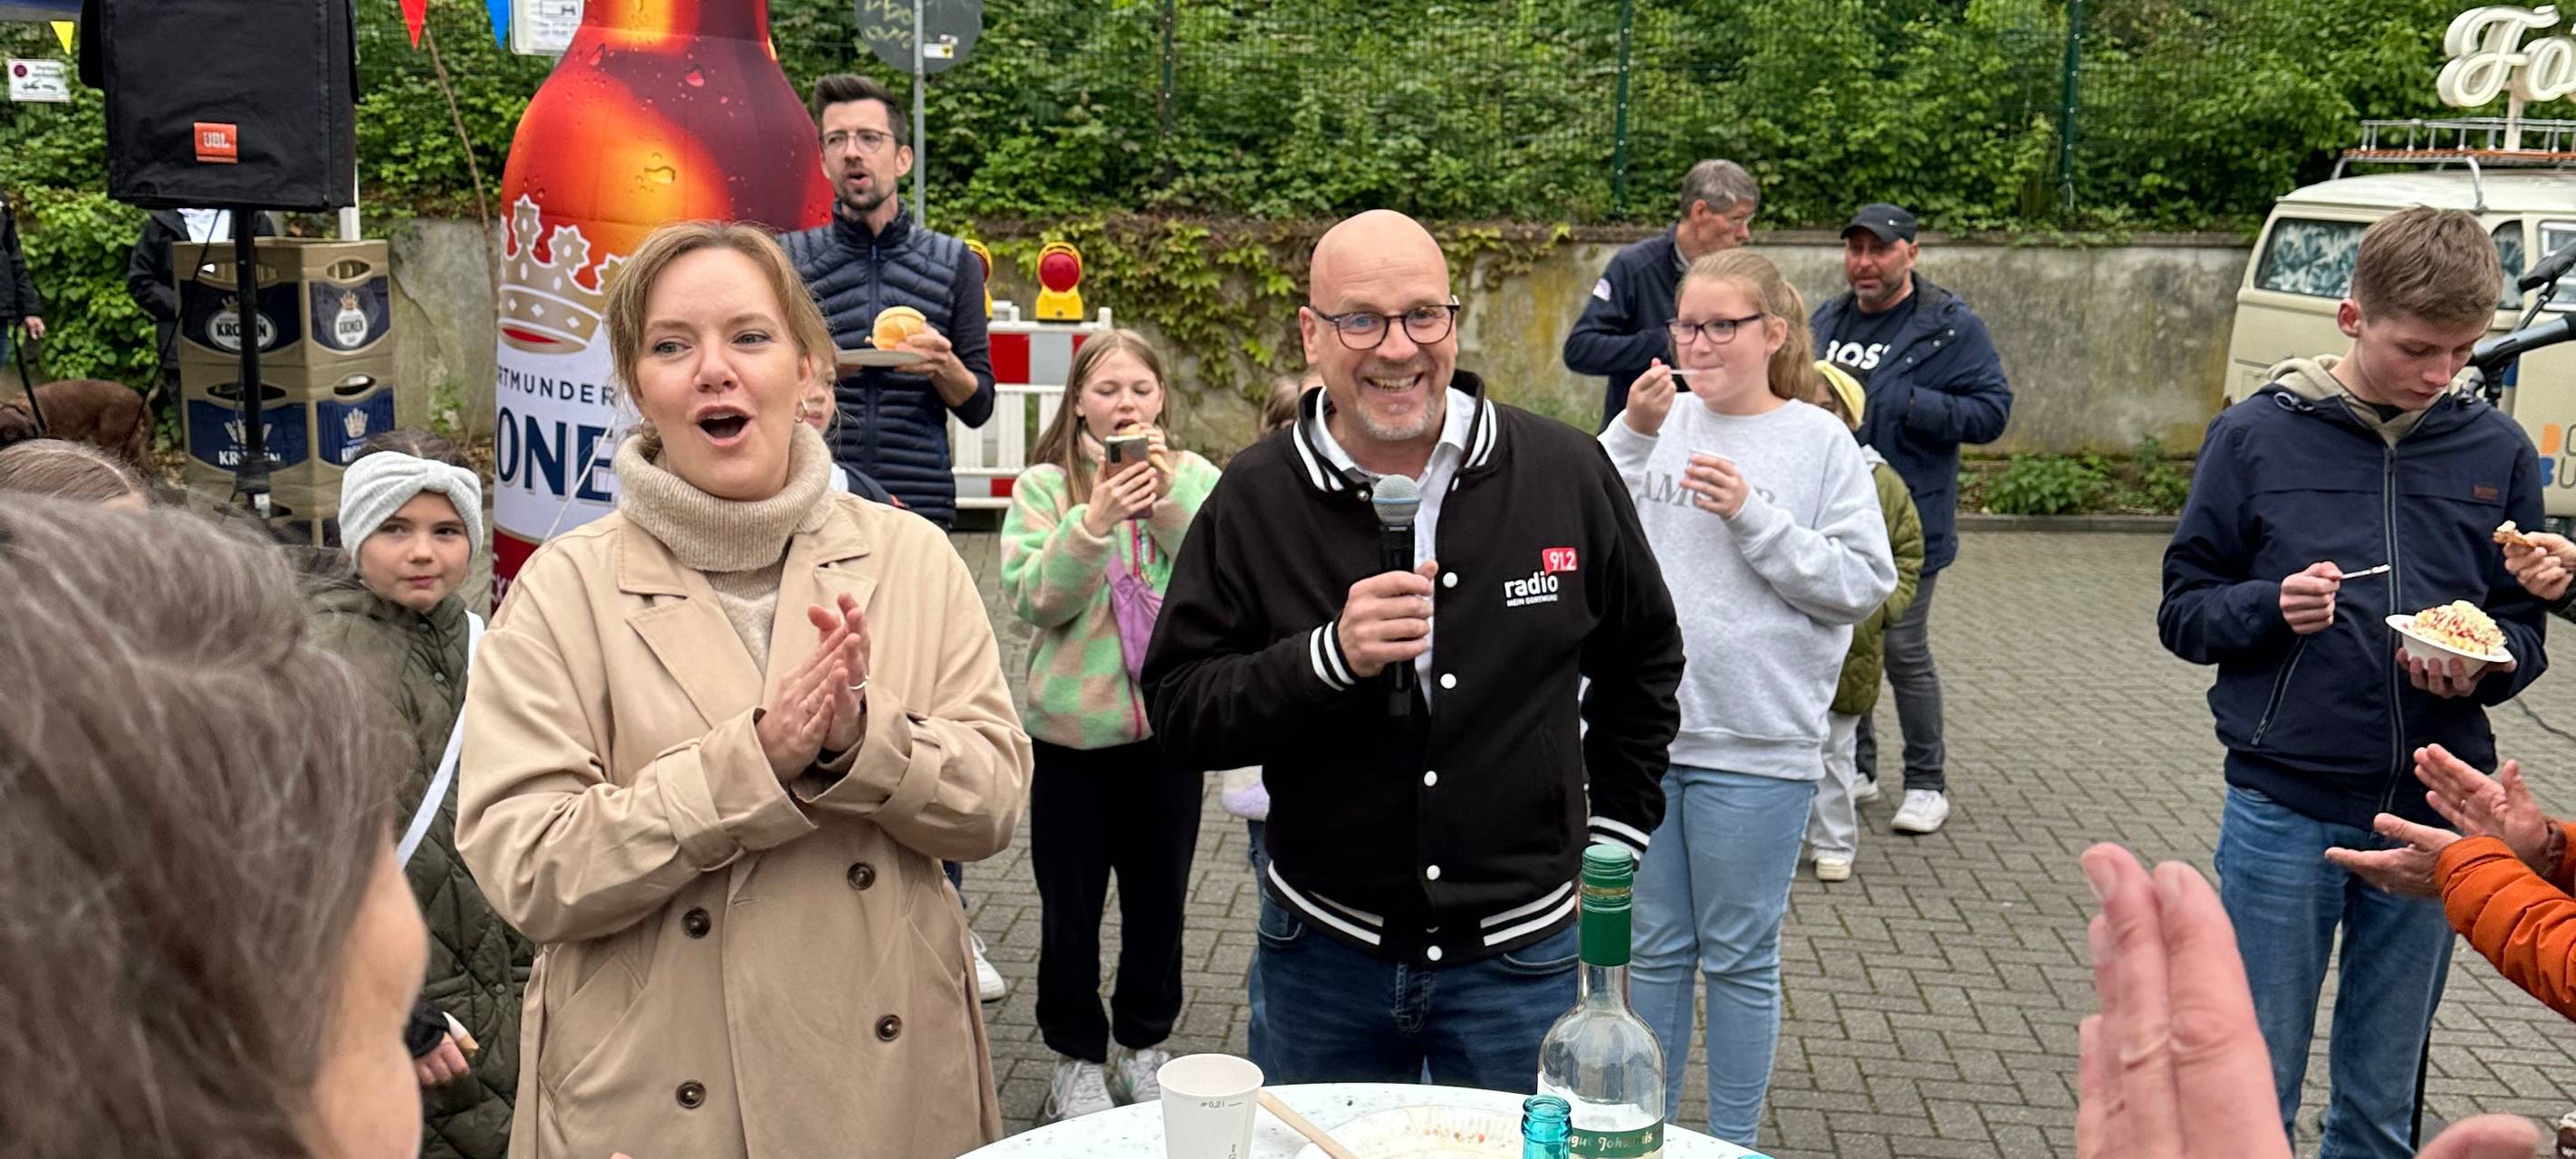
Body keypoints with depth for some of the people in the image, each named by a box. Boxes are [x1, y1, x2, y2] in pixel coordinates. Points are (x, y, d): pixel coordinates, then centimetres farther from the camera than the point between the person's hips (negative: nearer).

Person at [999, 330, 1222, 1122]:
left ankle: (1145, 1043, 33)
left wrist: (1171, 499, -19)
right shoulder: (1042, 486, -2)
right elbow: (1030, 599, -13)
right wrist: (1094, 522, -24)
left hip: (1167, 726, 1)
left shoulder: (1196, 479, 1)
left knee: (1158, 899, 14)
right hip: (1071, 729, -1)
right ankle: (1076, 1056, 26)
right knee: (1070, 907, 8)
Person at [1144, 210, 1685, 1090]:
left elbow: (1644, 661, 11)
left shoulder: (1565, 472, -4)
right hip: (1321, 954, 0)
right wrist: (1329, 656, -24)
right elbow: (1177, 711, -9)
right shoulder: (1254, 498, -7)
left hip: (1521, 955, 0)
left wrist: (1611, 838, 8)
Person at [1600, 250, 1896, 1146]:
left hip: (1757, 744, -2)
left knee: (1739, 958, 10)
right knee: (1654, 948, 15)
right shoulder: (1659, 424, 3)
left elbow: (1864, 584, -7)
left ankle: (1734, 1143, 26)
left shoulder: (1821, 443, -2)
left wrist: (1753, 516, -15)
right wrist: (1631, 436, -14)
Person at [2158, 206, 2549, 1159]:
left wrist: (2482, 664, -12)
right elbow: (2184, 610, 0)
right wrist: (2271, 606, -19)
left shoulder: (2497, 452, 4)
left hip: (2432, 816, 2)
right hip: (2284, 807, -2)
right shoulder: (2257, 435, -3)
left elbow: (2523, 626, 10)